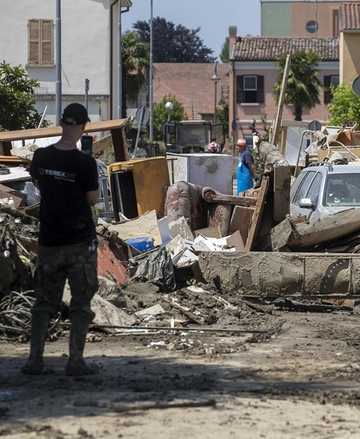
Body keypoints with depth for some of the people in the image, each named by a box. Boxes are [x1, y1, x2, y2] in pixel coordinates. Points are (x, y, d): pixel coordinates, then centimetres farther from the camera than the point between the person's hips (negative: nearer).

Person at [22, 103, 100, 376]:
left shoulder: (41, 157, -2)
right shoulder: (85, 163, -14)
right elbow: (93, 199, -5)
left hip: (49, 241, 3)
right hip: (80, 241, -3)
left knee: (45, 301, 12)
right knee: (81, 303, 5)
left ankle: (35, 359, 7)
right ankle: (76, 361, 1)